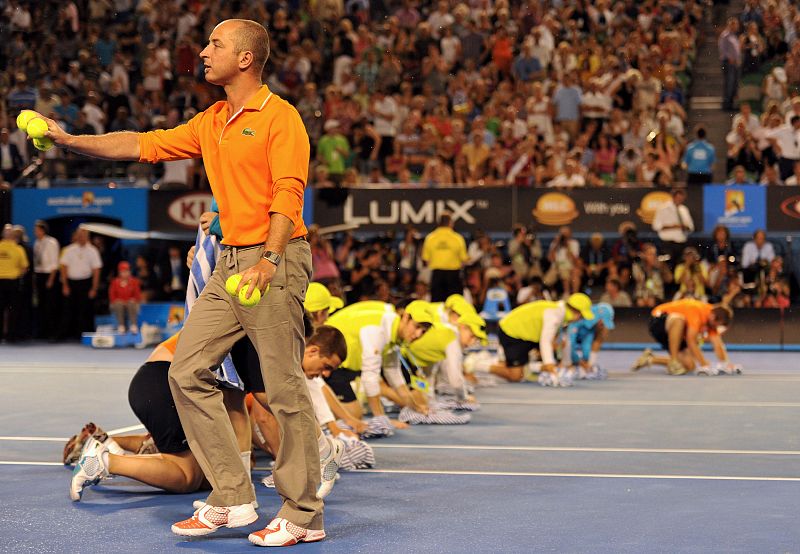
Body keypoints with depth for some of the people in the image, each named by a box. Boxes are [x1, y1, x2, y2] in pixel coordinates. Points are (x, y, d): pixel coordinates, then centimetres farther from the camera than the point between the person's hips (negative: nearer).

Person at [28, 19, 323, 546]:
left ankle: (303, 516, 2)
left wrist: (269, 260, -30)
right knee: (188, 371, 4)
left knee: (285, 389, -7)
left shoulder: (280, 118, -8)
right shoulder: (211, 123, 17)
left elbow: (288, 194, -18)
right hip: (230, 262, 9)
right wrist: (69, 139, 17)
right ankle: (232, 500, 9)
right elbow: (147, 145, 20)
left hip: (276, 260, -9)